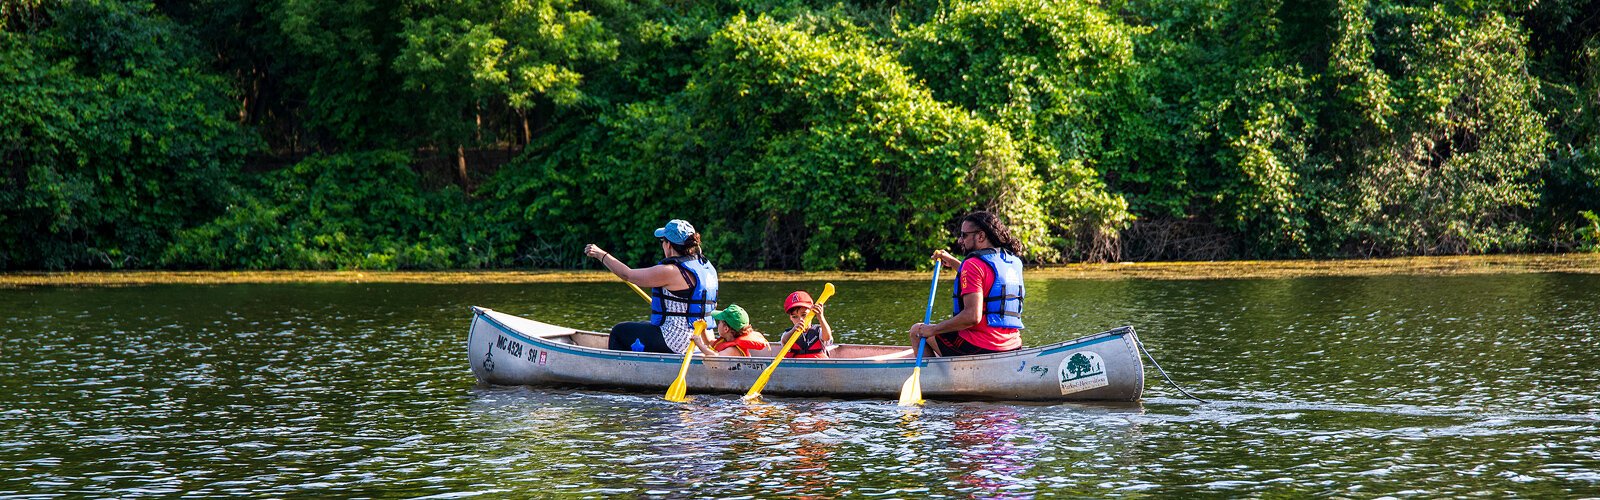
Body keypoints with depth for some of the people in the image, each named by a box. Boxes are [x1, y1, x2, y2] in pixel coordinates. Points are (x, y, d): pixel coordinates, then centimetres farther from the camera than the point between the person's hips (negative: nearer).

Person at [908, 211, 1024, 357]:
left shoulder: (974, 264, -15)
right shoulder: (1015, 262, 12)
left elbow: (973, 316, -24)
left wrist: (932, 330, -14)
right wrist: (952, 262, 34)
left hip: (980, 348, -9)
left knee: (917, 330, 9)